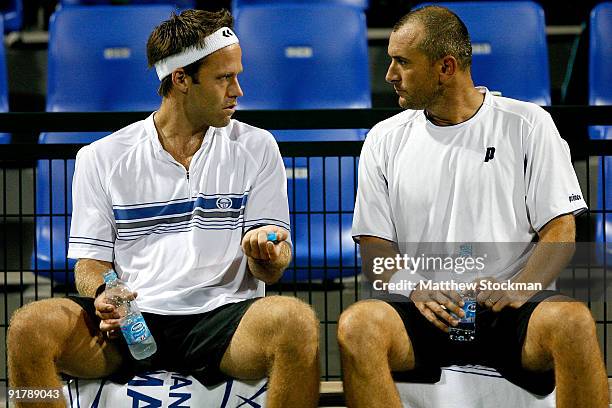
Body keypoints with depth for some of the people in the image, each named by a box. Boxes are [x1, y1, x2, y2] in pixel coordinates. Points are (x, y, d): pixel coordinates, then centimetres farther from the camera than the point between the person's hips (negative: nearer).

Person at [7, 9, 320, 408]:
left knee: (298, 322, -34)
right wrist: (102, 297, -14)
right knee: (29, 327, -29)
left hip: (222, 316, 0)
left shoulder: (255, 148, 12)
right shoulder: (102, 158, 11)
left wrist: (266, 257, -17)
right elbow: (90, 261, 10)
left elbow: (271, 270, 8)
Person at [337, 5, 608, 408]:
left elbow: (560, 231, 4)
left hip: (506, 313, -1)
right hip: (424, 312, 2)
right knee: (357, 325, -32)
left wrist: (519, 290, -16)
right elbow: (374, 247, 10)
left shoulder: (527, 125, 8)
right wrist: (415, 289, -12)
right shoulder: (385, 140, 14)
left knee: (574, 322, -35)